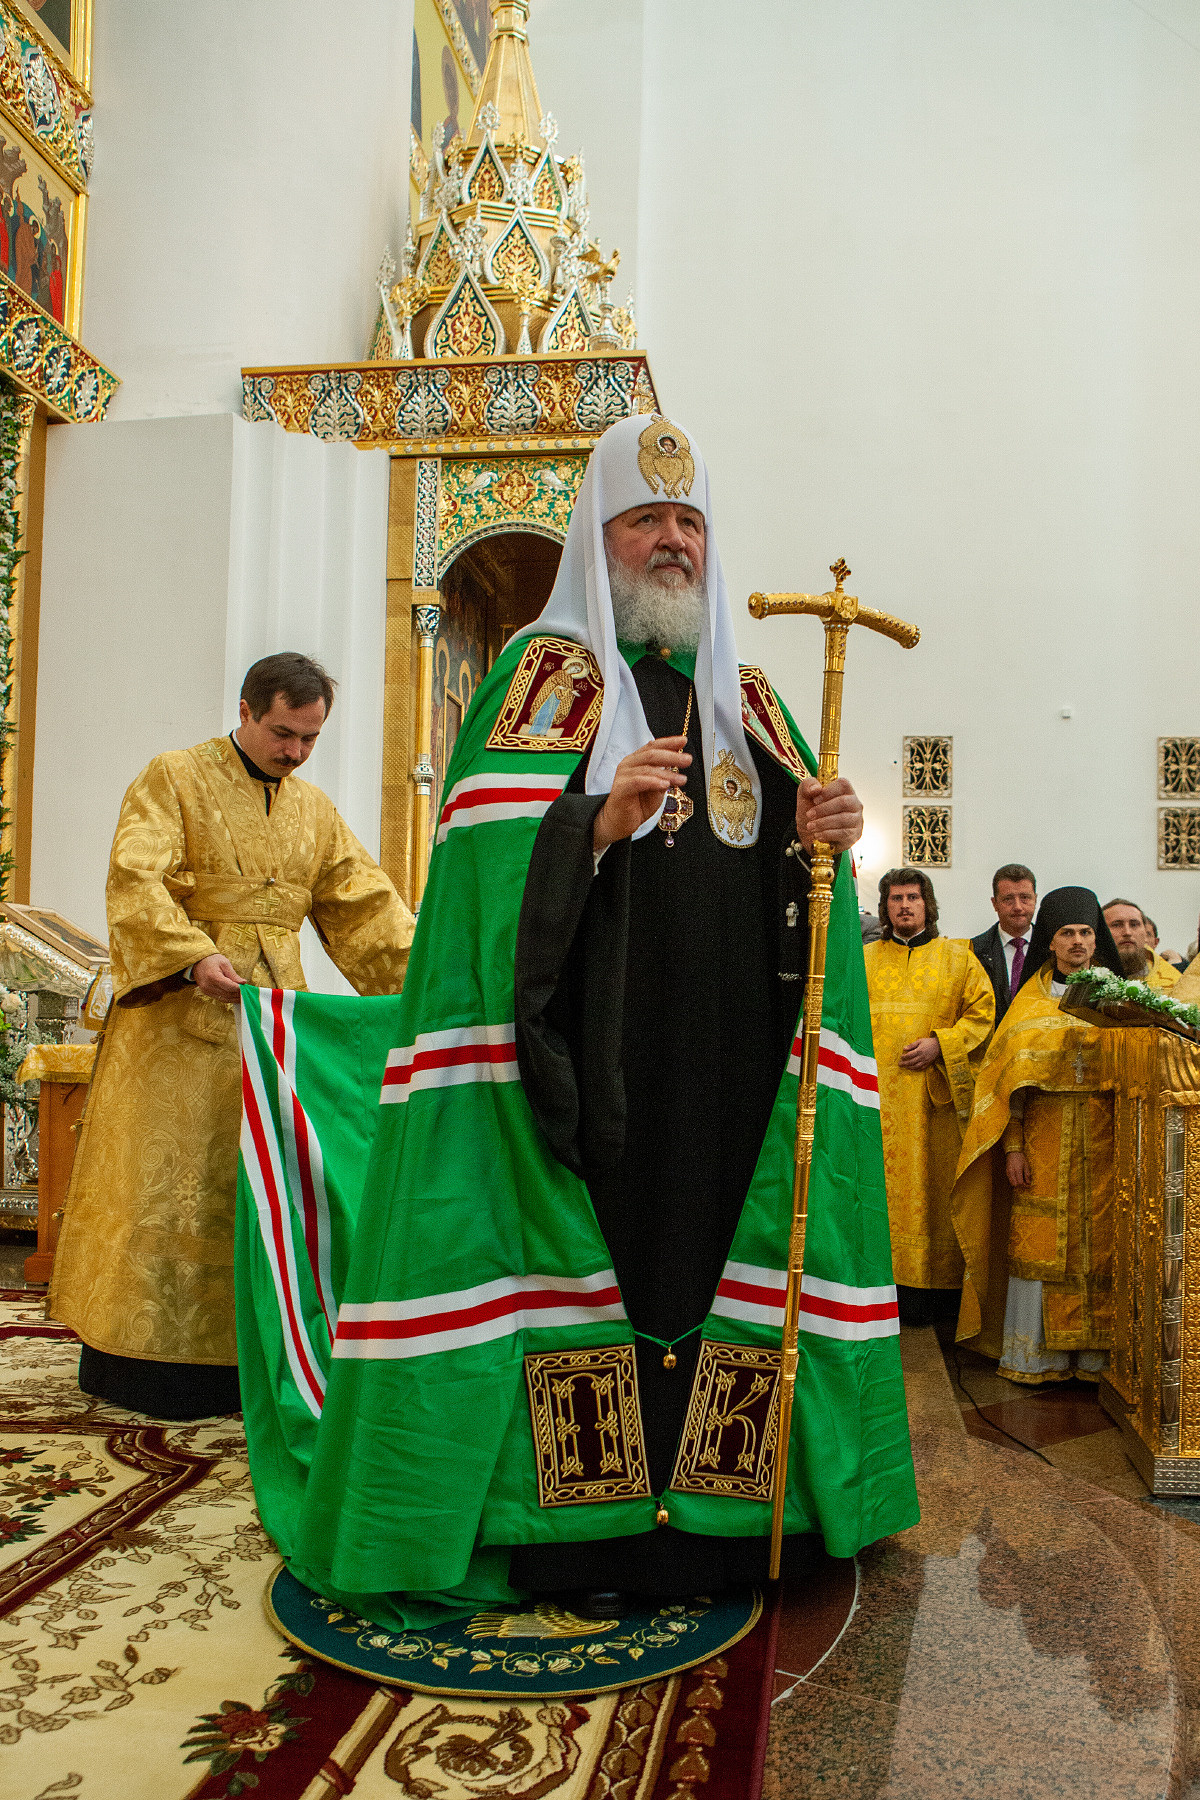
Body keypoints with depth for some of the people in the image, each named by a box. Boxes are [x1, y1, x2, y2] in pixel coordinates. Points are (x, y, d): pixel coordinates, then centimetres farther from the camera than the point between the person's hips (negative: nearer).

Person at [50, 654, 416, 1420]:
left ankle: (240, 1355, 15)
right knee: (166, 1180, -1)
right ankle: (138, 1353, 10)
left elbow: (366, 904, 9)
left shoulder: (314, 809, 13)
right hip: (179, 1013, -5)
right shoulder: (174, 779, -2)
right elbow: (136, 882, -14)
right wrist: (195, 958, -29)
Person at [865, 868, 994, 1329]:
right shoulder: (863, 960, 14)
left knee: (931, 1188, -1)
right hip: (876, 1095, 2)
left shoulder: (957, 957, 8)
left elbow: (982, 1013, 2)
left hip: (935, 1096, -1)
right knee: (882, 1187, -1)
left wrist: (940, 1044, -11)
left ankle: (930, 1293, 7)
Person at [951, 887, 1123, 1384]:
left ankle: (1095, 1352, 8)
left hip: (1103, 1142, 1)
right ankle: (1038, 1354, 6)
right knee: (1038, 1243, -2)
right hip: (1044, 1141, 0)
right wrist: (1013, 1147, -6)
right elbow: (1011, 1079, 3)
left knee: (1098, 1242, -1)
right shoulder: (1031, 1001, 8)